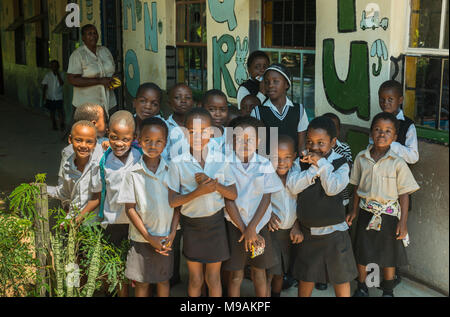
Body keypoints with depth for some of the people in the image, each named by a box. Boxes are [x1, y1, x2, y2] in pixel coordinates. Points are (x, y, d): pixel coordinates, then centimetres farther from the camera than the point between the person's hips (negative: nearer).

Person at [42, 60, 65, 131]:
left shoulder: (61, 74, -2)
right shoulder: (48, 75, -2)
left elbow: (61, 83, -16)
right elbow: (44, 87, 1)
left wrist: (58, 74, -19)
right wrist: (43, 98, -1)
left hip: (59, 98, -1)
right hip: (50, 98, 1)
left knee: (60, 112, -10)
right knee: (52, 112, 11)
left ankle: (62, 125, -2)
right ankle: (54, 125, 25)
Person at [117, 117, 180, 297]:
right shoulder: (133, 173, -9)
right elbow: (130, 208, -7)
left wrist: (172, 233, -7)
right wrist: (149, 237, -11)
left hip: (166, 239, 2)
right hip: (142, 238, -2)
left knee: (163, 280, 16)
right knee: (142, 283, 10)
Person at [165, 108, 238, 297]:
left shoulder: (220, 160, -4)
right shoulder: (178, 163, -9)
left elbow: (233, 195, -2)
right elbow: (173, 201, -11)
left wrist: (213, 183, -19)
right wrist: (199, 191, -24)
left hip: (215, 223, 1)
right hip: (191, 223, 0)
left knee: (213, 278, 12)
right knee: (195, 279, 13)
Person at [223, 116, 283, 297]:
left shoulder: (265, 165, -3)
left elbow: (266, 198, -4)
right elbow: (228, 200, -8)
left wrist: (252, 228, -11)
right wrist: (244, 230, -10)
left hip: (259, 224, 2)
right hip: (235, 225, -1)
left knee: (260, 272, 13)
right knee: (236, 275, 6)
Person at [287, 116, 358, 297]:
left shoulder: (340, 164, -8)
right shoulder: (302, 161, 0)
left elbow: (332, 188, -24)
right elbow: (292, 187, -15)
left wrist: (321, 163, -19)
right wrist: (315, 169, -21)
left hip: (333, 231, -2)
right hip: (307, 231, 3)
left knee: (340, 276, 11)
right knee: (305, 275, 17)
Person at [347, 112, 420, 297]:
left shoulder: (398, 163, -10)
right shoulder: (361, 158, -2)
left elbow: (404, 194, -7)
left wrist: (403, 222, -9)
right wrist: (354, 211, 10)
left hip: (388, 214, -2)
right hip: (366, 212, 2)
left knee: (389, 256, 11)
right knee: (362, 253, 11)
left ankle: (388, 291, 31)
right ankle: (361, 288, 33)